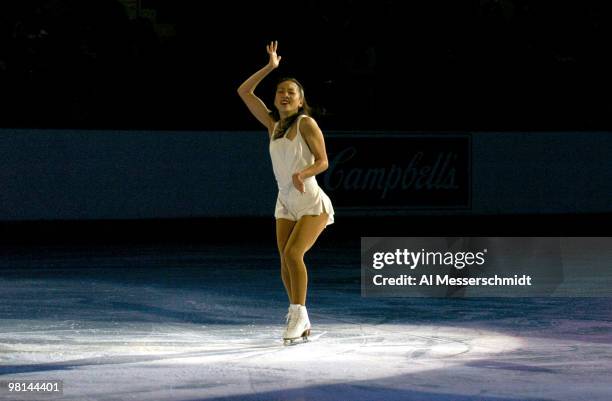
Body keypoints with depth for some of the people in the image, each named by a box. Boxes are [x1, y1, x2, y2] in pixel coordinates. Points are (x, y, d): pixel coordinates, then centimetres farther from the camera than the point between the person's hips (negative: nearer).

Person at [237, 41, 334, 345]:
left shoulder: (306, 123, -11)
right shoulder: (272, 124, 4)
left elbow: (323, 162, -14)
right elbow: (244, 92, 3)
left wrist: (302, 173, -32)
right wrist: (270, 67, -1)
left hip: (312, 204, -6)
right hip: (286, 205, 6)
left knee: (292, 254, -22)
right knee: (286, 264, 1)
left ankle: (299, 313, -9)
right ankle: (301, 324, 13)